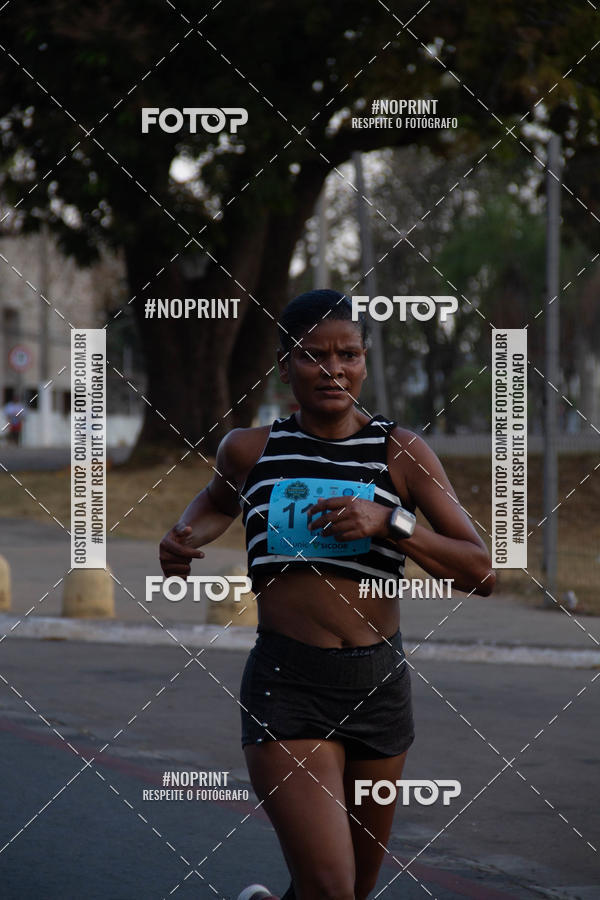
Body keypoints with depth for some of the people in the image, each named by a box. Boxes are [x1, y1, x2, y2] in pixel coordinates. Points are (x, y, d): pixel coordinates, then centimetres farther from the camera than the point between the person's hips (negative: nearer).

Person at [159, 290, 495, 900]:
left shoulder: (402, 454, 0)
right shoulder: (250, 450, 2)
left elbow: (481, 573, -6)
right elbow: (218, 502, 27)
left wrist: (390, 523, -19)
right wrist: (183, 539, 6)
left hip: (379, 686, 2)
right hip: (286, 688, -2)